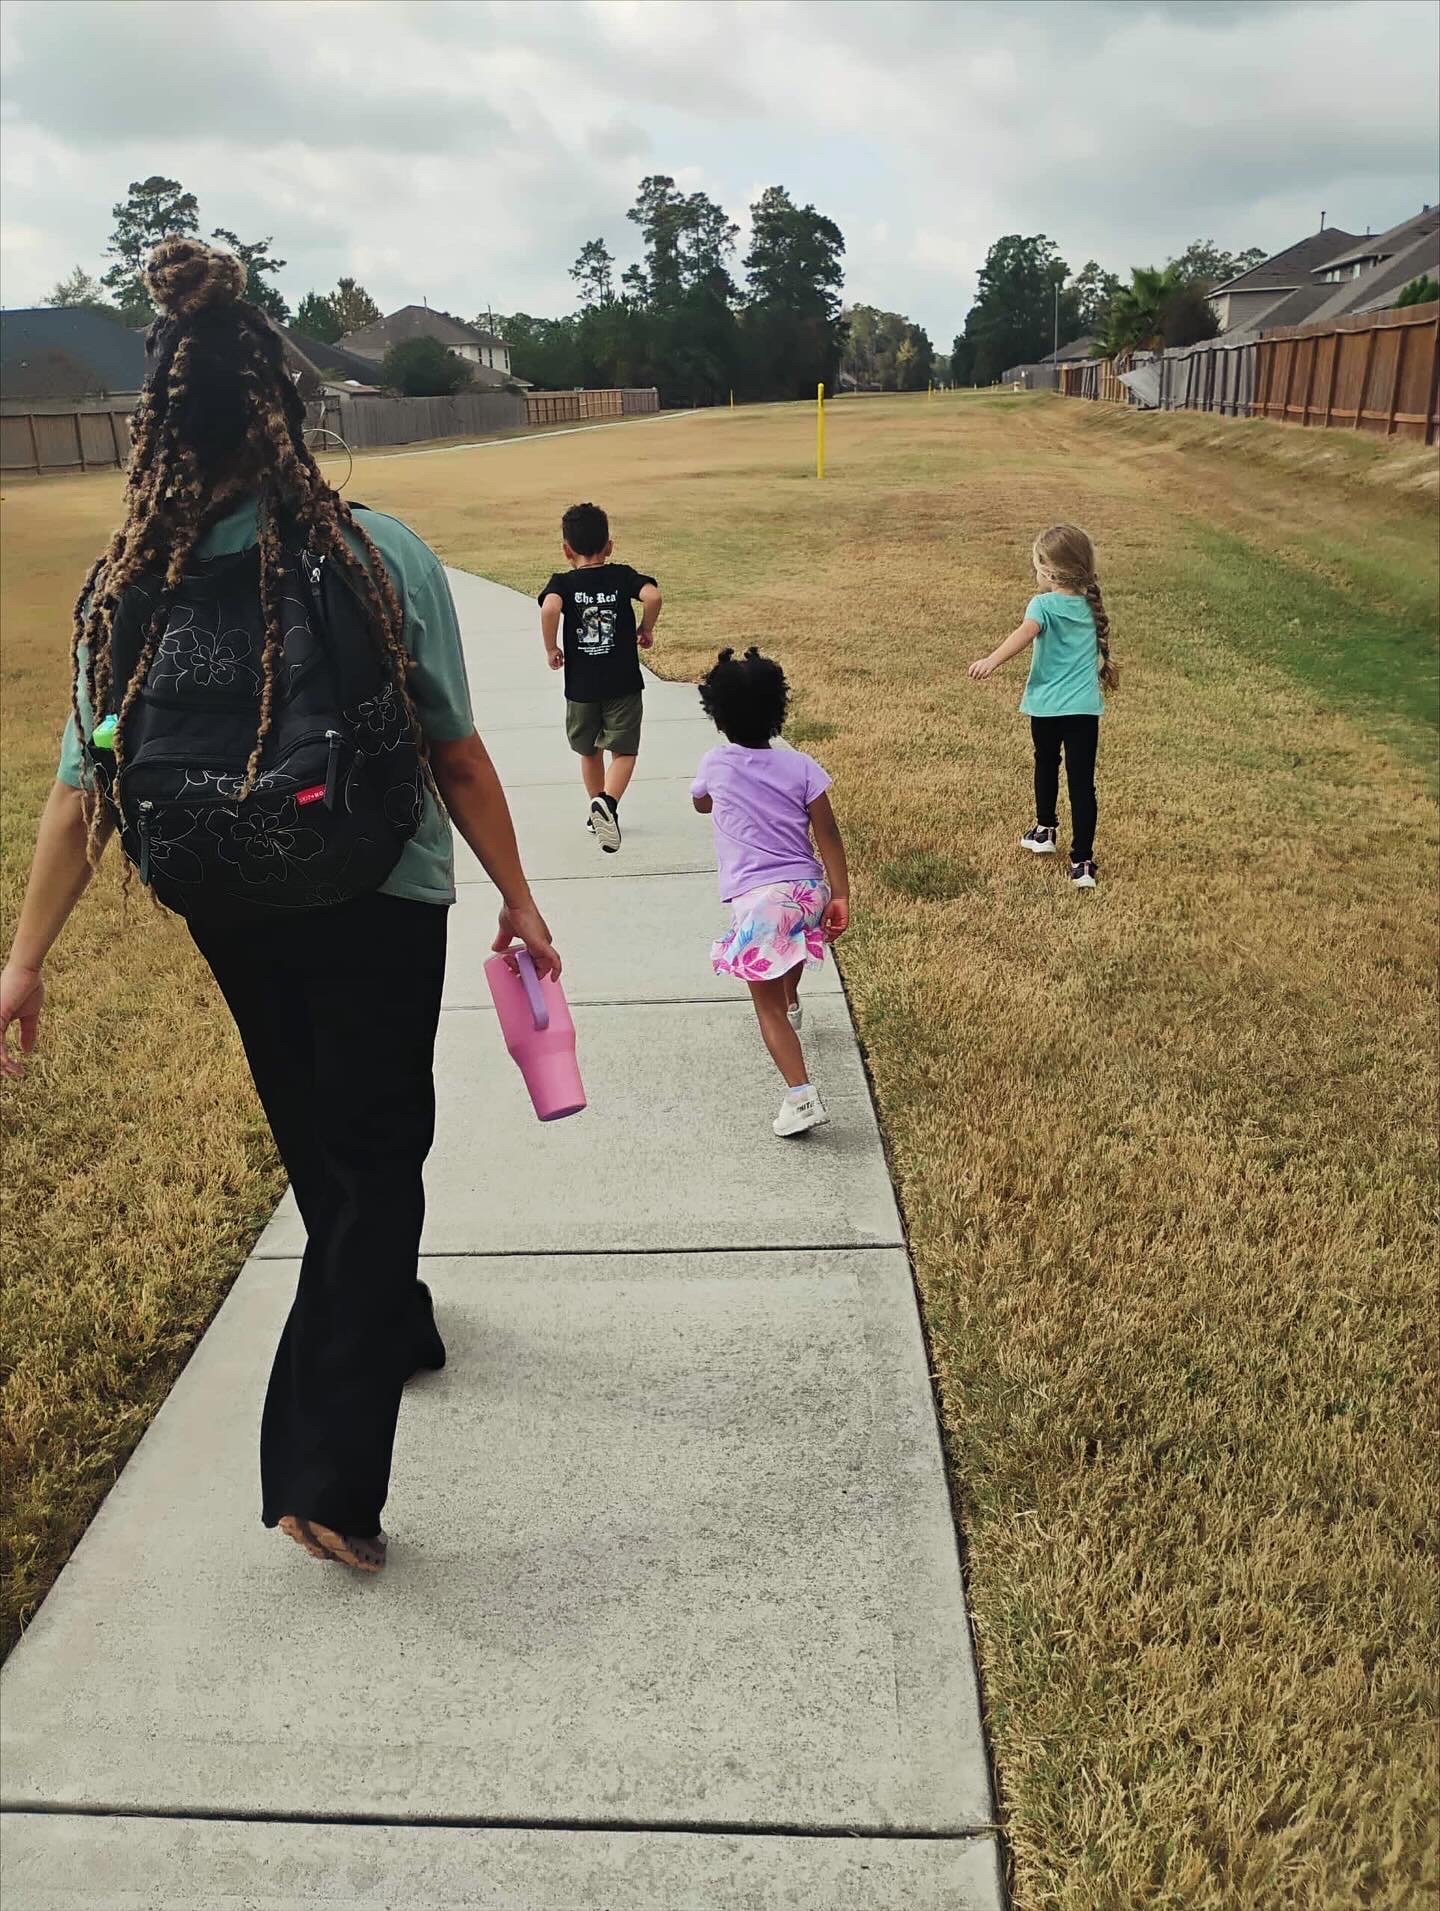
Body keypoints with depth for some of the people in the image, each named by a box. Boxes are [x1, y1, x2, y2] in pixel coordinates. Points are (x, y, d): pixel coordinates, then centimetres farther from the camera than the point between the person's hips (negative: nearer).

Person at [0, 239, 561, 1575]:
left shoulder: (126, 587, -6)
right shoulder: (377, 556, -14)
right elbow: (455, 756, -12)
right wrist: (517, 899, -2)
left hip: (230, 914, 4)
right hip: (379, 907, -3)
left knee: (319, 1145, 24)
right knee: (373, 1156, 8)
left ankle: (389, 1325, 48)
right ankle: (325, 1476, 5)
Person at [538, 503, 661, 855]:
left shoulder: (563, 583, -4)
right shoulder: (623, 576, -2)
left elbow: (549, 608, -25)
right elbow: (652, 595, -20)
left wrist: (551, 649, -12)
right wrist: (646, 629, -3)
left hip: (580, 684, 1)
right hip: (624, 683, -1)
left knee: (589, 750, 21)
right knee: (624, 750, 4)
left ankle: (599, 812, 33)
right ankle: (608, 802, -22)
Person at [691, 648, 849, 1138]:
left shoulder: (716, 764, -2)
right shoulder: (800, 765, -1)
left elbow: (701, 804, 21)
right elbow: (827, 834, -4)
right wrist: (840, 897, -2)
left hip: (757, 898, -4)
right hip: (807, 890, 4)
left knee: (767, 1006, -1)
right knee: (791, 948, 38)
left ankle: (802, 1096, -17)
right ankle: (791, 1006, 64)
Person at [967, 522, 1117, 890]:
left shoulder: (1044, 604, -10)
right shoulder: (1091, 604, 7)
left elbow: (1025, 633, -32)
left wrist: (991, 662, -45)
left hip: (1046, 705, -2)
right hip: (1084, 707, 2)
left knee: (1046, 764, 24)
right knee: (1082, 781, -1)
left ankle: (1045, 830, 42)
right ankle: (1082, 861, -6)